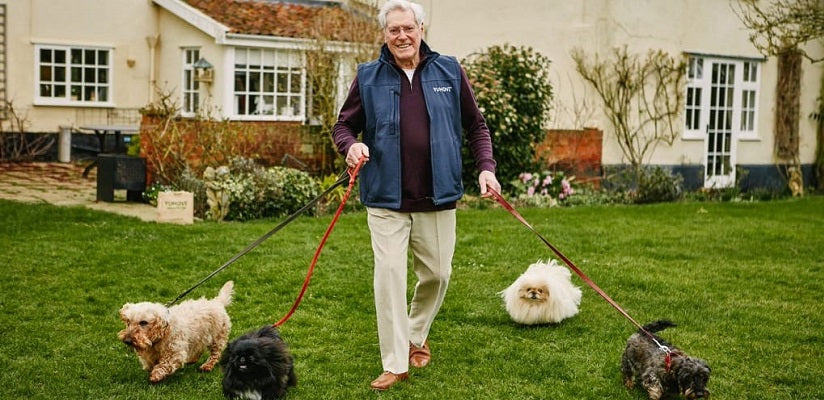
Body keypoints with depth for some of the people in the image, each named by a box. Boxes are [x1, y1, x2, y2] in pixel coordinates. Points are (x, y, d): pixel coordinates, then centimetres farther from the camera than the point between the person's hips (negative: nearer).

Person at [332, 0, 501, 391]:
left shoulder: (449, 71, 5)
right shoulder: (368, 77, 2)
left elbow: (475, 125, 11)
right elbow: (343, 125, 7)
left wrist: (485, 166, -2)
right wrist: (351, 146, -16)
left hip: (437, 198, 2)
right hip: (386, 199, -1)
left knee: (436, 274, 10)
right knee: (389, 275, -5)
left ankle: (416, 336, 36)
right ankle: (395, 363, 5)